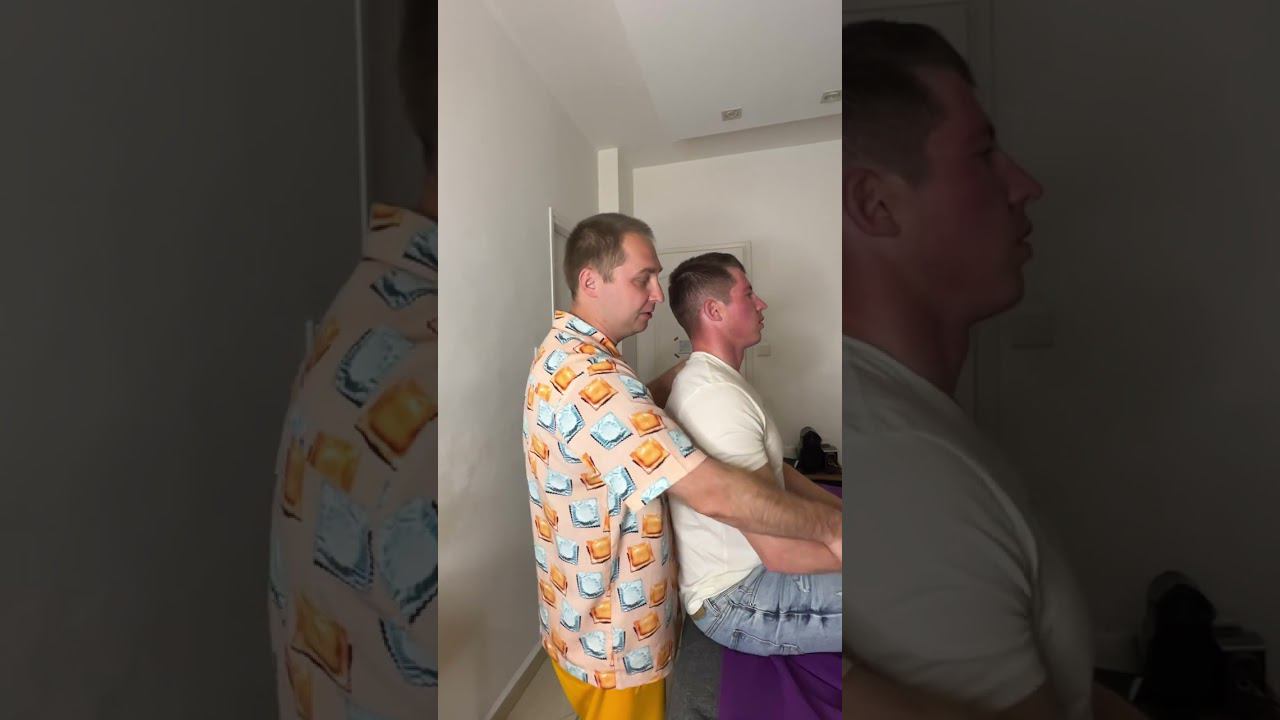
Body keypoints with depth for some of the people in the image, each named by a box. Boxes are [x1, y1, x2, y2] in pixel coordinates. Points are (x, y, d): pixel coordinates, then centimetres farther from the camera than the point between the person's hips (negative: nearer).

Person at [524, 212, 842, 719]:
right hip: (613, 640, -9)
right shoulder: (590, 377, -33)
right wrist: (828, 526, -22)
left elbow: (634, 416, 12)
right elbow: (714, 494, -36)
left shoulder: (560, 351, 1)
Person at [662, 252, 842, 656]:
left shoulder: (713, 379, 8)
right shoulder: (718, 396, -28)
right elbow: (780, 551, -27)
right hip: (736, 600, -10)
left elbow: (775, 469, 14)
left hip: (745, 566, 10)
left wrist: (837, 509, 6)